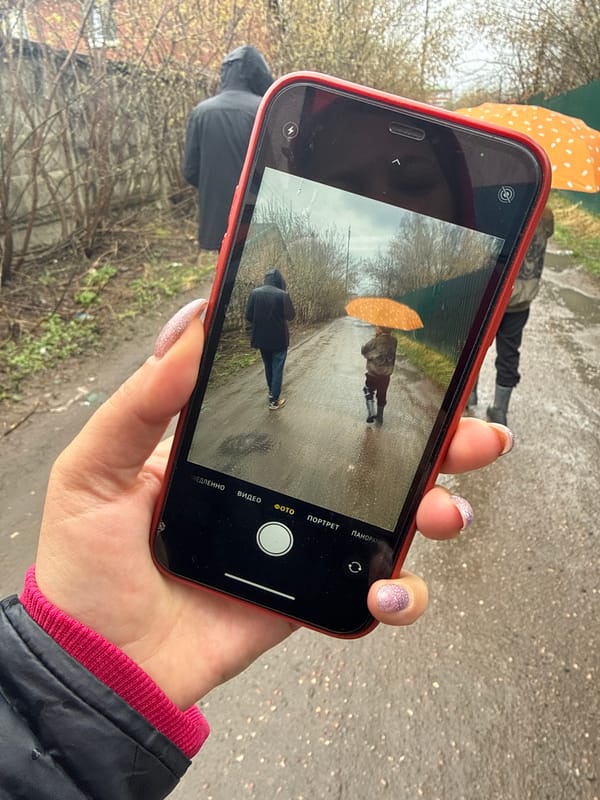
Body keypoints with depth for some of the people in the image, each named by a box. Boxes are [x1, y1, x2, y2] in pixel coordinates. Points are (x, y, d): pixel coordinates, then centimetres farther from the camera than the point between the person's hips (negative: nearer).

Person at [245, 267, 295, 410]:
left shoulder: (254, 293, -6)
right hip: (279, 338, -4)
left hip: (261, 337, 4)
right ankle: (274, 400, 9)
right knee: (277, 368, 6)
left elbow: (248, 316, -3)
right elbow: (291, 315, -7)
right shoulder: (282, 294, -17)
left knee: (268, 366, 22)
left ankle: (271, 392, 38)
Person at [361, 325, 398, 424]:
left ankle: (371, 414, 4)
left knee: (369, 392, 16)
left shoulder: (375, 341, -19)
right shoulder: (393, 341, -4)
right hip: (386, 373, 4)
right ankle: (380, 417, 23)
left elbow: (364, 350, -11)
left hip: (373, 373, -4)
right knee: (382, 395, 15)